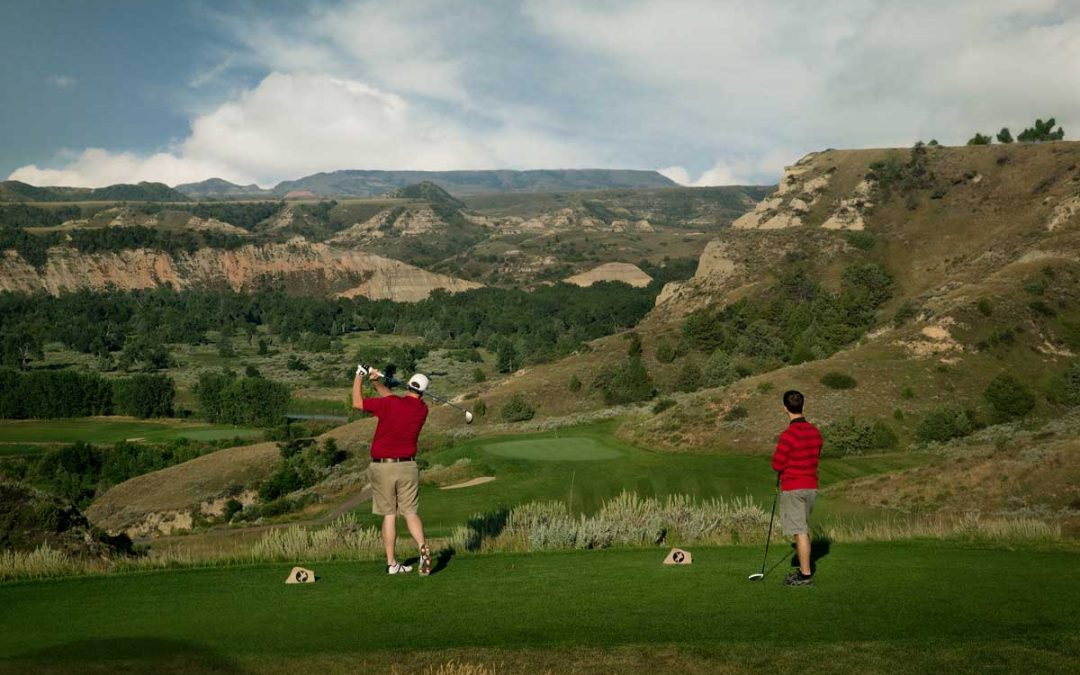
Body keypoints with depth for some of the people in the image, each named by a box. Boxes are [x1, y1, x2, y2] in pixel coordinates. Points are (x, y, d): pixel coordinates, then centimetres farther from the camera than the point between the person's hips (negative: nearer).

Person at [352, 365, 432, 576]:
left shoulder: (390, 404, -13)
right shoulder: (422, 409, 3)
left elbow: (357, 403, -3)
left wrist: (359, 376, 8)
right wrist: (377, 382, 12)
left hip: (382, 467, -2)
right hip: (407, 467, 2)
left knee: (389, 514, 6)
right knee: (410, 512, 6)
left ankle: (392, 563, 6)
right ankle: (423, 547, -20)